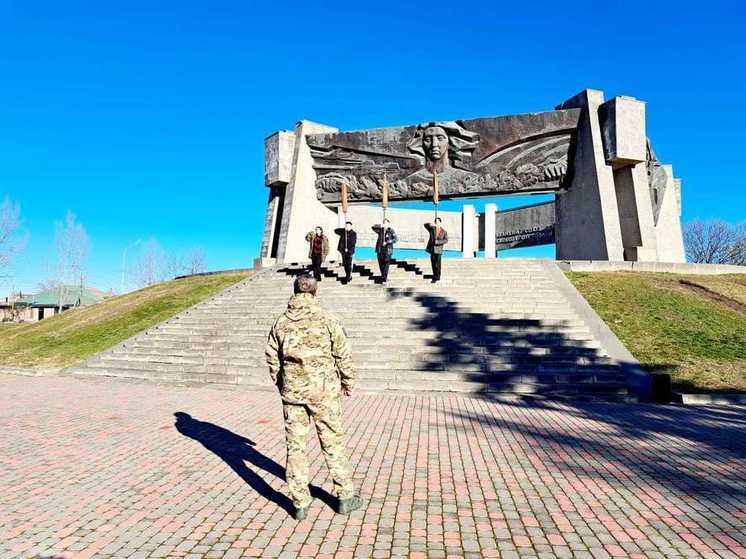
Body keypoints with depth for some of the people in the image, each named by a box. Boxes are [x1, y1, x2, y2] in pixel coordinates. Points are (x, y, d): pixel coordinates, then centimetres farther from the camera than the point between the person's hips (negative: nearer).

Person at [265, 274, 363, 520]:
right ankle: (345, 497, 20)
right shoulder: (326, 319, -7)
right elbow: (343, 354, -4)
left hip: (291, 391, 3)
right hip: (323, 391, -2)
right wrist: (348, 382, 11)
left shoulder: (281, 322, 3)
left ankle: (300, 503, 17)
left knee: (295, 446, 10)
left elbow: (272, 358, 8)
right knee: (333, 443, 10)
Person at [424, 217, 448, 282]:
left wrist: (438, 242, -17)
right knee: (433, 264, 9)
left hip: (438, 249, -3)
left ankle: (436, 277, 4)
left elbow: (446, 240, -4)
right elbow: (425, 225, -4)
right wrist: (431, 224, -23)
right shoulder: (432, 229, 6)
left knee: (437, 264, -4)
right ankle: (435, 276, 23)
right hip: (432, 248, 3)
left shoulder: (444, 231, 1)